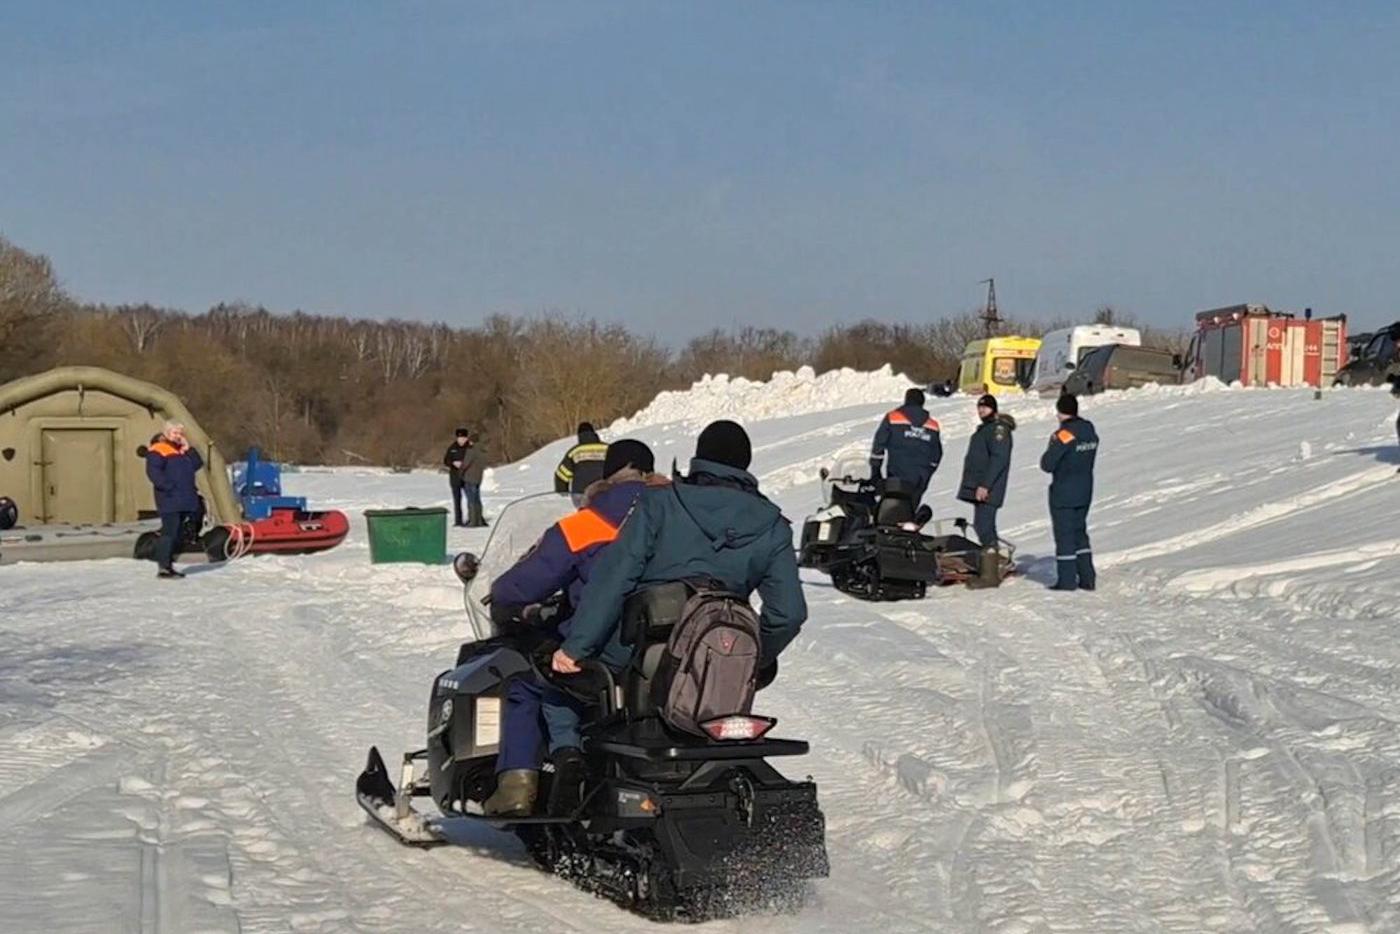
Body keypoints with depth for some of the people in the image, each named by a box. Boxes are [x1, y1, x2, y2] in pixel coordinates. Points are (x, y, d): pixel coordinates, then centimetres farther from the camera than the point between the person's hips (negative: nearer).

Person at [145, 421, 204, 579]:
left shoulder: (182, 451, 19)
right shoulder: (158, 450, -7)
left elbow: (197, 464, 11)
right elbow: (153, 471, -18)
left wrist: (188, 449, 1)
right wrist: (168, 487, -22)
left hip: (184, 500, 9)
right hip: (169, 501, -9)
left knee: (176, 534, 13)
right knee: (169, 533, -13)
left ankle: (168, 565, 20)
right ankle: (163, 567, -13)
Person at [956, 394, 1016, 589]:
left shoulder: (999, 429, -11)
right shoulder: (985, 428, 22)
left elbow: (999, 459, -20)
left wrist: (985, 485, -24)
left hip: (987, 490, -11)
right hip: (979, 487, 11)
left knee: (984, 526, -15)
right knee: (985, 527, 12)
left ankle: (989, 575, -16)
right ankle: (988, 572, 16)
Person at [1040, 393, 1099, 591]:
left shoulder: (1064, 435, -19)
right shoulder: (1091, 433, 4)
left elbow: (1047, 465, -19)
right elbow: (1086, 460, 11)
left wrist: (1051, 447, -1)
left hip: (1063, 494, -7)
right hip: (1085, 492, 7)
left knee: (1064, 535, 0)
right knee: (1080, 533, 17)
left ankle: (1067, 580, 4)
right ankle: (1087, 578, 16)